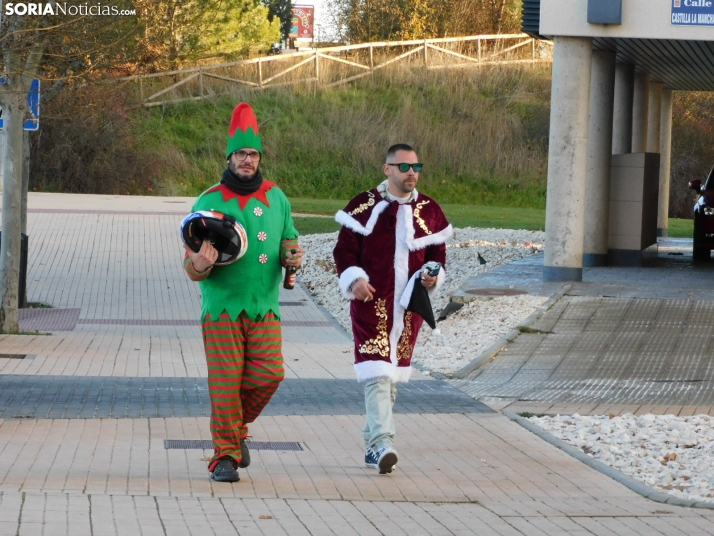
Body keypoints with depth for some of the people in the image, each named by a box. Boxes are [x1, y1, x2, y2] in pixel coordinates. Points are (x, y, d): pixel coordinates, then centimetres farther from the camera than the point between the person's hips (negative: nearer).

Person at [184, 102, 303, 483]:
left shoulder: (276, 198, 11)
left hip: (264, 306, 3)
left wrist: (292, 255, -2)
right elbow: (191, 261, -1)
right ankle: (225, 455, 2)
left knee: (269, 374, -6)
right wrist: (200, 263, -25)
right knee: (225, 382, -6)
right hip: (222, 305, -3)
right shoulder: (209, 201, -1)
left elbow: (288, 239, 22)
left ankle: (237, 428, 21)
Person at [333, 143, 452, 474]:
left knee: (392, 377, 11)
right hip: (372, 303, -4)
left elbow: (437, 254, 14)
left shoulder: (430, 211, 10)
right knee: (376, 374, -16)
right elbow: (344, 249, 0)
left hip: (410, 306, 4)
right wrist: (354, 278, -18)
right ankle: (382, 442, -25)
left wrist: (432, 276, -7)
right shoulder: (365, 206, -1)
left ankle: (372, 443, 22)